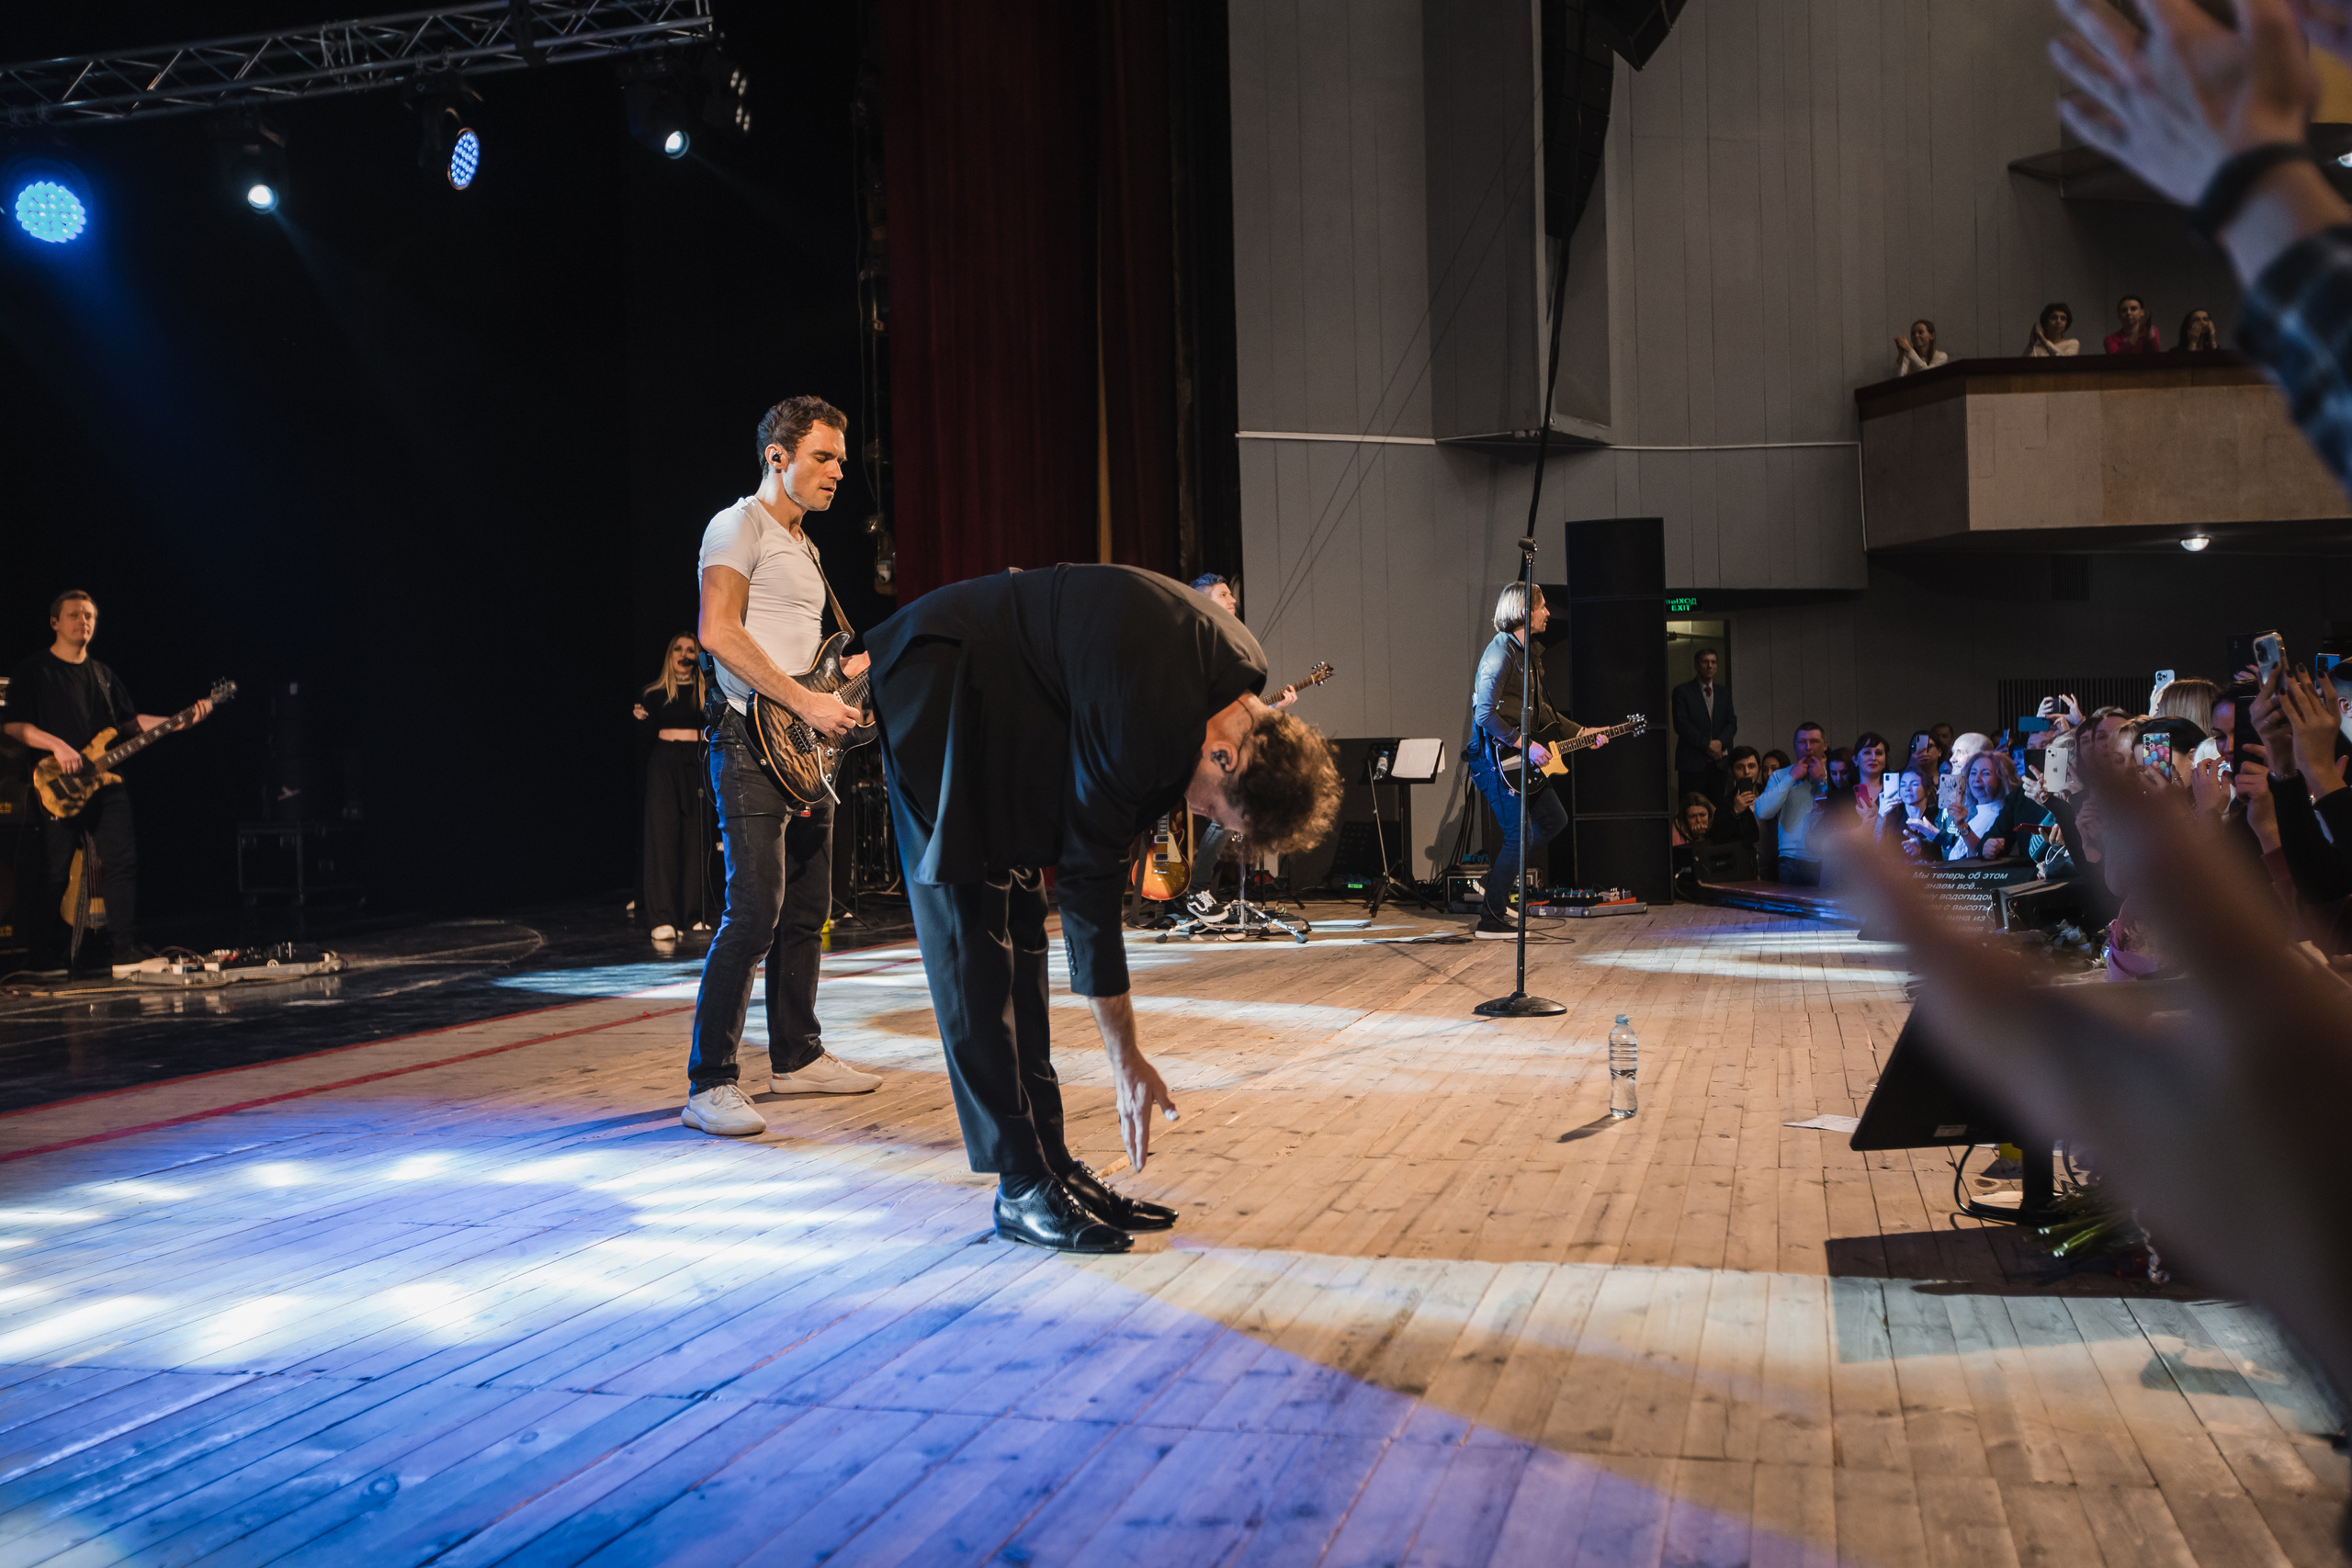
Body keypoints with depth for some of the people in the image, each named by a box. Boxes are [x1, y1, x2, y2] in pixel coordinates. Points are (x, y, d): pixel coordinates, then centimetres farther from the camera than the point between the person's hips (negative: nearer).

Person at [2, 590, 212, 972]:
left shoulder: (103, 675, 19)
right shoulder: (33, 671, 1)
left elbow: (130, 721, 21)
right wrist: (56, 745, -19)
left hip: (106, 781, 5)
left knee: (122, 859, -4)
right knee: (55, 871, -3)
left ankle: (126, 947, 0)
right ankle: (48, 960, 5)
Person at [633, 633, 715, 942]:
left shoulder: (707, 691, 10)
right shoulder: (655, 692, 8)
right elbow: (644, 742, 7)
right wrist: (642, 719, -10)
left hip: (698, 765, 2)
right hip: (664, 766, -1)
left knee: (698, 837, 0)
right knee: (663, 835, -8)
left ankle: (696, 914, 8)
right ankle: (662, 919, -11)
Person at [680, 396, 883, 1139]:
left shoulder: (804, 546, 22)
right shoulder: (740, 526, -7)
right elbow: (717, 631, -20)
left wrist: (843, 672, 12)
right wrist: (805, 701, -22)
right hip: (752, 743, -10)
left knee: (806, 911, 13)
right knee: (753, 915, -14)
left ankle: (797, 1057, 24)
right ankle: (709, 1085, -10)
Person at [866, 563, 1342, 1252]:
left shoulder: (1244, 670, -10)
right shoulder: (1143, 726, -35)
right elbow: (1089, 886, -25)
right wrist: (1128, 1061, -18)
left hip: (1016, 712, 9)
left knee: (1016, 929, 6)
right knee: (979, 931, -11)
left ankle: (1048, 1164, 8)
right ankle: (1026, 1188, -7)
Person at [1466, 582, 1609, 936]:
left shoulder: (1526, 653, 16)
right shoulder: (1500, 652, -16)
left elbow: (1540, 711, 24)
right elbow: (1485, 714, -24)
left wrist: (1581, 733, 20)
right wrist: (1525, 745, -23)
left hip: (1524, 760, 10)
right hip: (1499, 758, -10)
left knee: (1554, 820, 15)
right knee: (1520, 836, -9)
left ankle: (1496, 884, 21)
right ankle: (1491, 920, 0)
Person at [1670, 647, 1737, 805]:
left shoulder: (1725, 692, 18)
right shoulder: (1682, 691, 3)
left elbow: (1732, 723, 12)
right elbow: (1682, 725, -6)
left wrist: (1720, 742, -8)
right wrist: (1706, 745, -13)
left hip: (1718, 761, 4)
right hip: (1692, 761, -4)